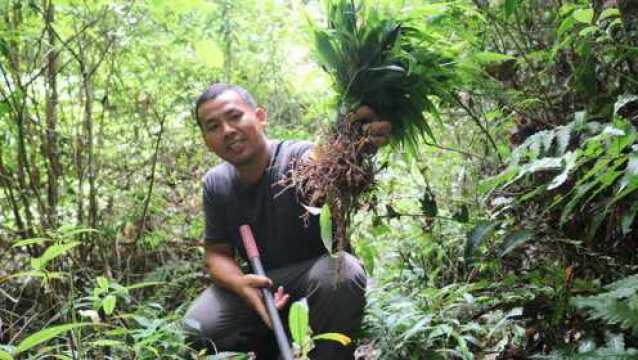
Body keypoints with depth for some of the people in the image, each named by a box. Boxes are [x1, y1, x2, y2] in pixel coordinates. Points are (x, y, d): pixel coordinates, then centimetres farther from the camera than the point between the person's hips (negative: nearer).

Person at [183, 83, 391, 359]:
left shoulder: (298, 158, -21)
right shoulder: (215, 184, -3)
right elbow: (217, 253, 1)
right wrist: (240, 284, -23)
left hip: (317, 274, -4)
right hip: (259, 283, 4)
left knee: (342, 274, -38)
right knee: (198, 328, -20)